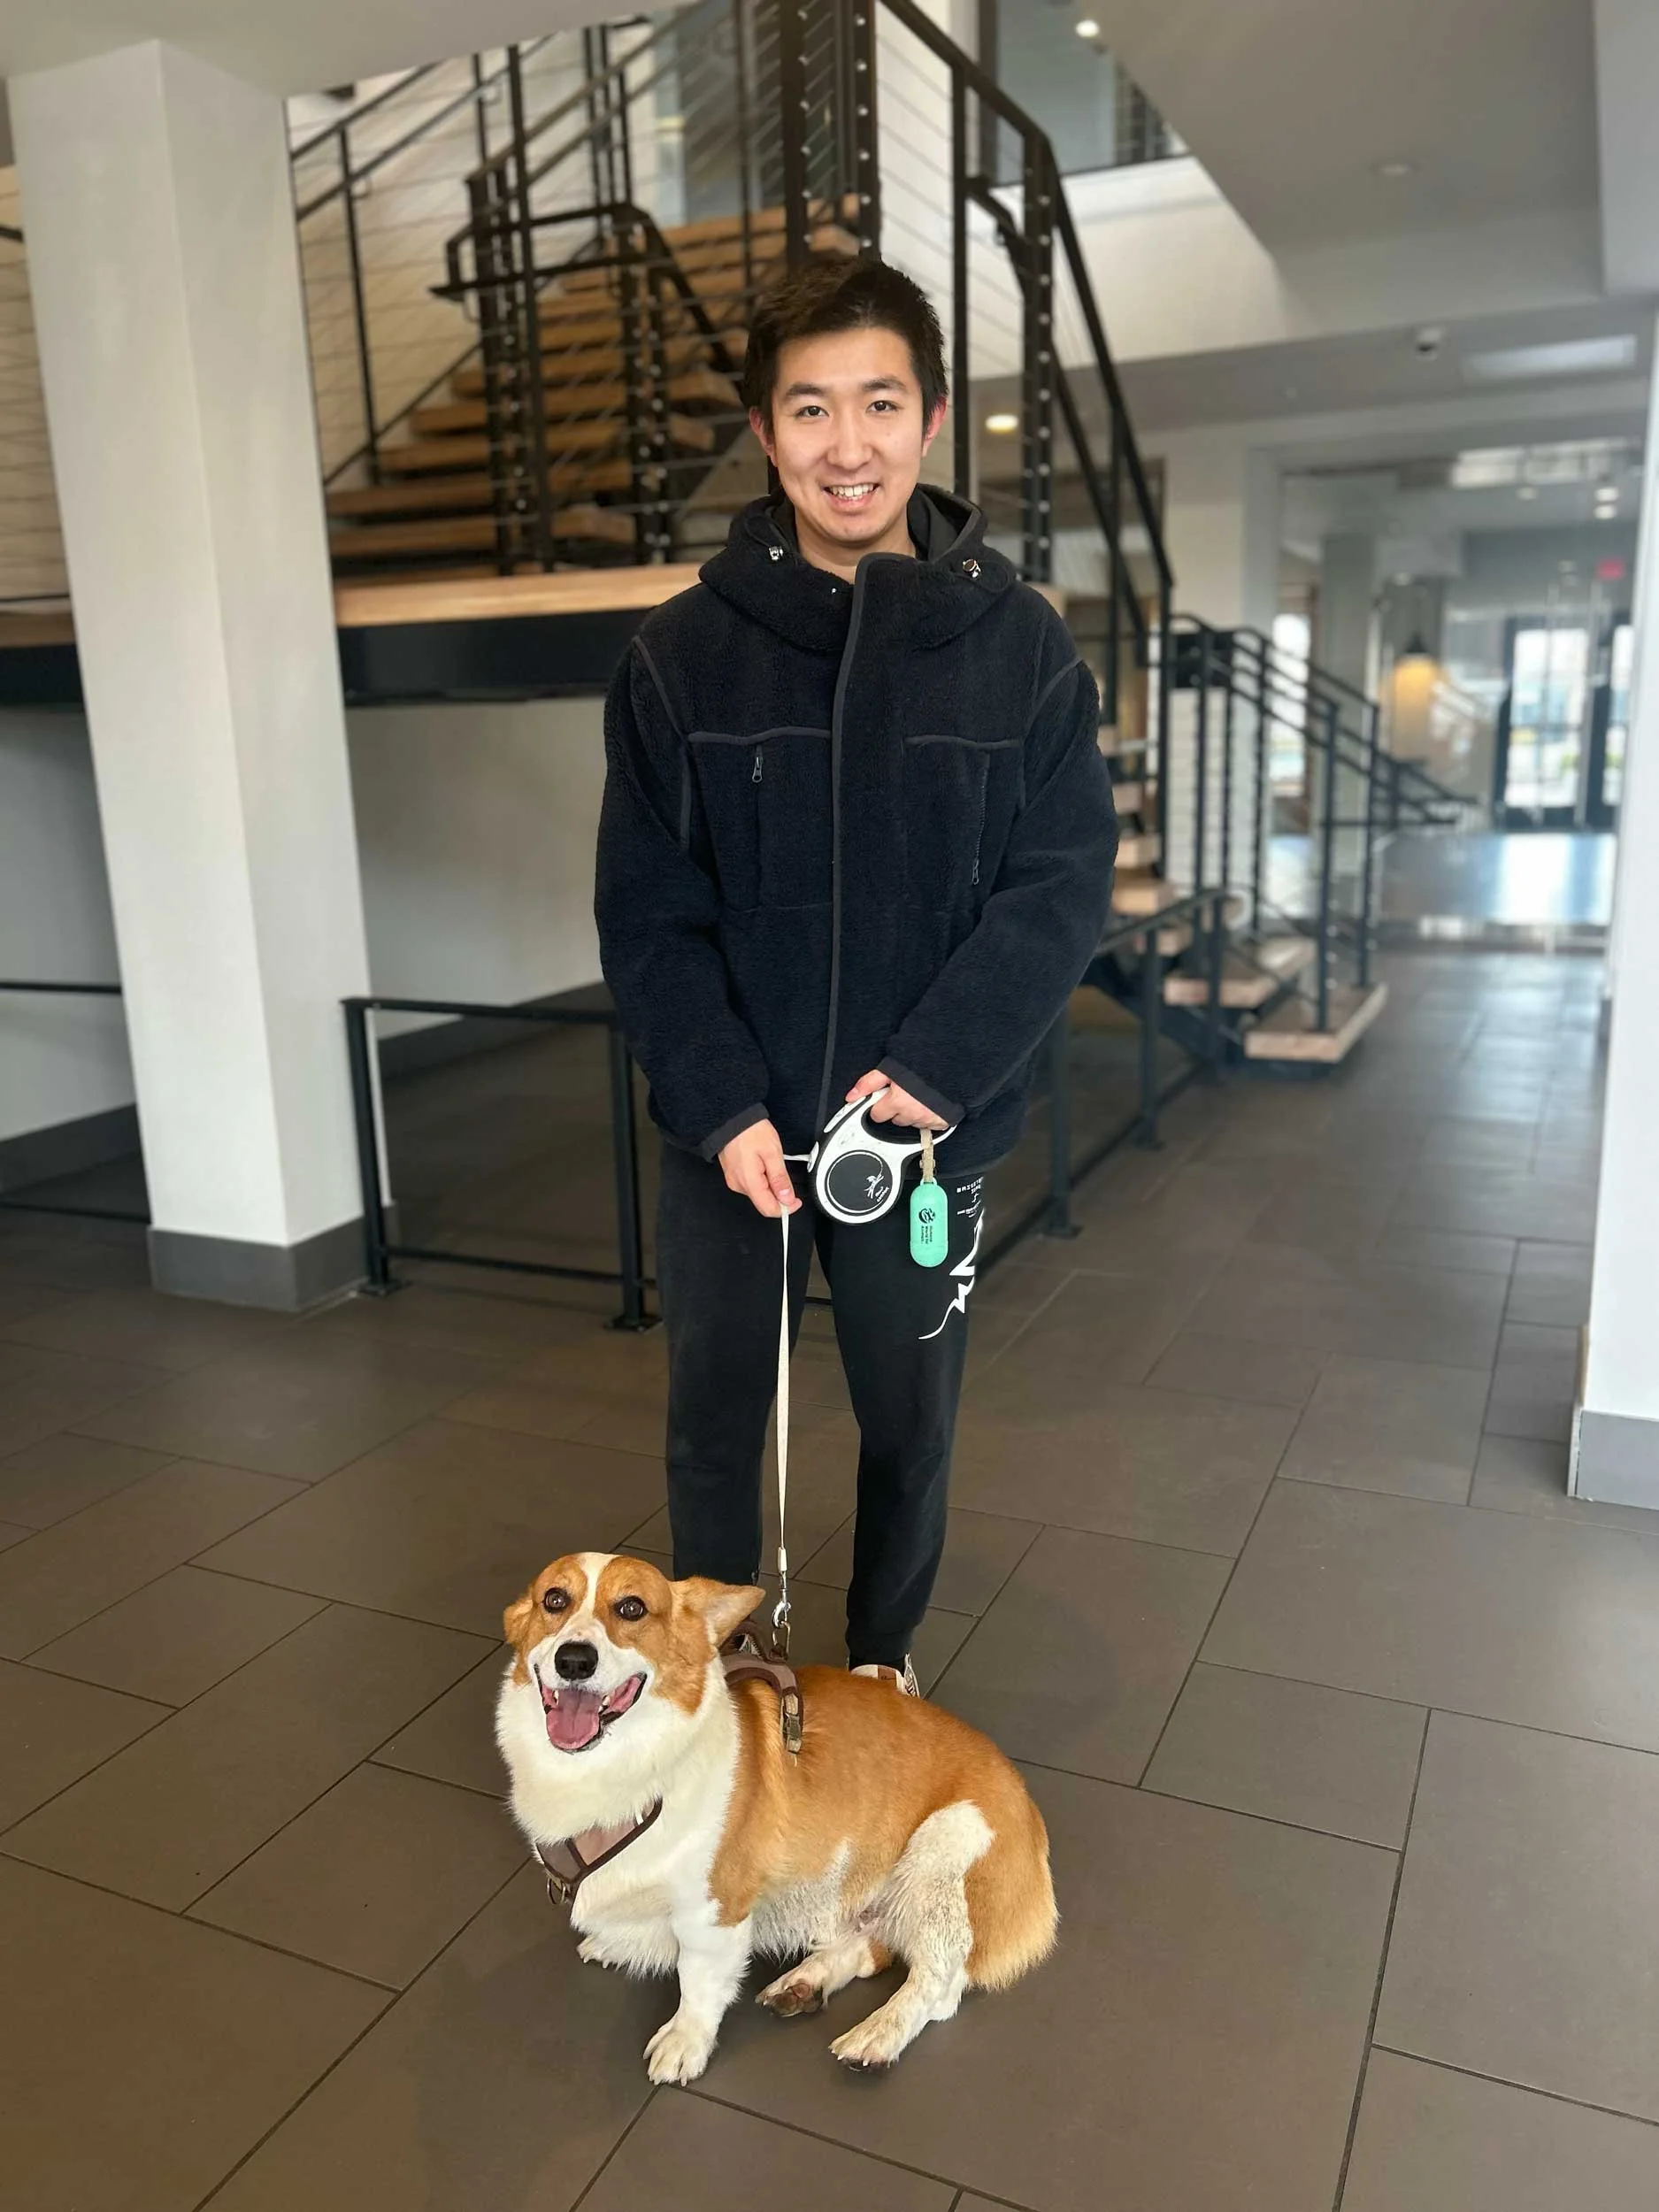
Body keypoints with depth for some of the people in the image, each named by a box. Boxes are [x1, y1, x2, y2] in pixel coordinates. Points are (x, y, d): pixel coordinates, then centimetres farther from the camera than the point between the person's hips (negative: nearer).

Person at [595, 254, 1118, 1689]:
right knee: (714, 1425, 13)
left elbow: (1064, 887, -7)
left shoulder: (1020, 645, -4)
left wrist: (934, 1067, -18)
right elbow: (648, 912, -5)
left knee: (910, 1424, 16)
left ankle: (881, 1658, 42)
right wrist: (724, 1105, -15)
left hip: (927, 1130, 0)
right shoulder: (684, 654, -4)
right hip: (728, 1131, 1)